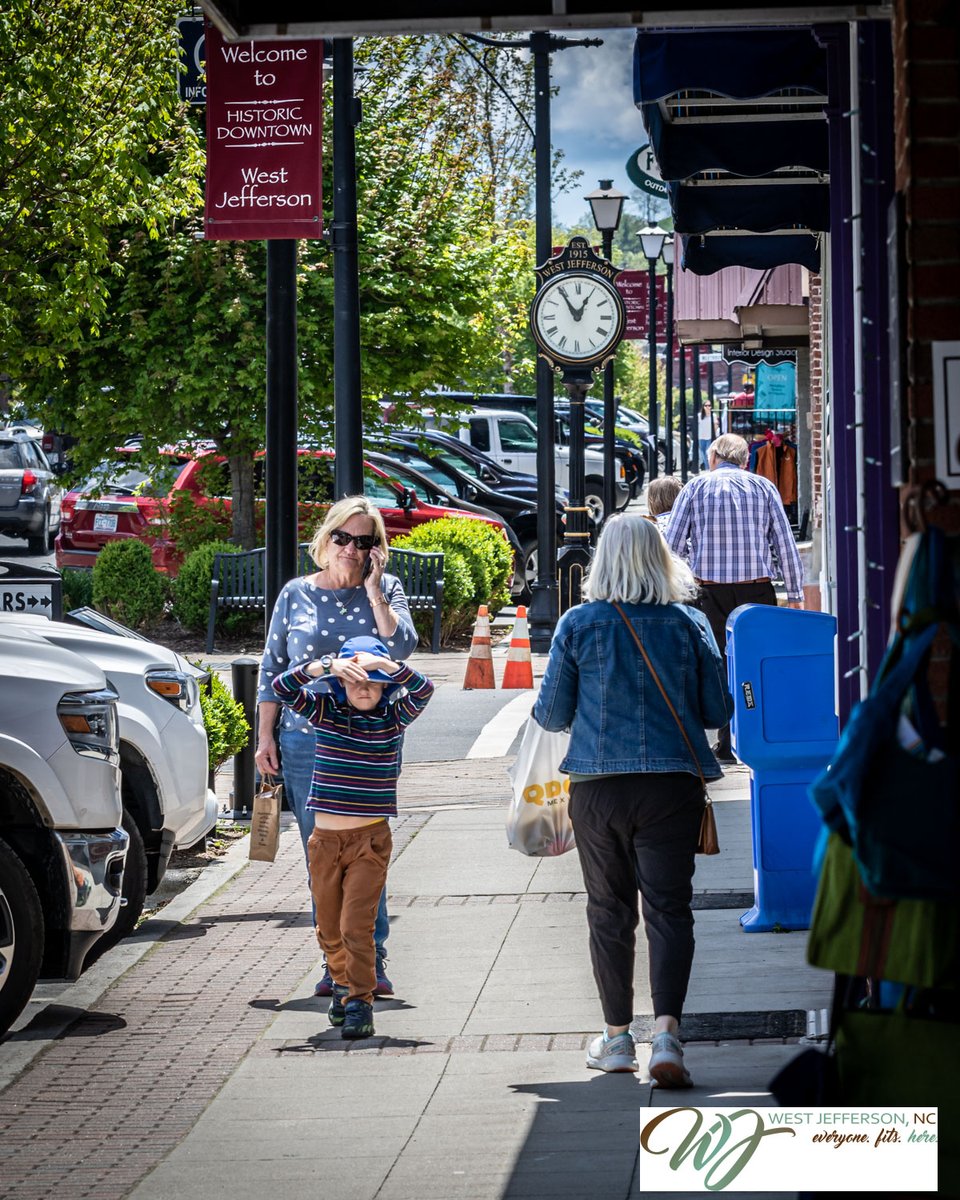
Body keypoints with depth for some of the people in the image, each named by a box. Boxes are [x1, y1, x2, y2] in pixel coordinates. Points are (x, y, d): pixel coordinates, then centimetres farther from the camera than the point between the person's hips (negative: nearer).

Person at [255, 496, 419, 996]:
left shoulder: (386, 590, 6)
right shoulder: (297, 594, 8)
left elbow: (401, 646, -11)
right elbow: (272, 668, 11)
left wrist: (372, 589, -9)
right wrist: (265, 736, 6)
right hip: (306, 742, 1)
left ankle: (370, 962, 1)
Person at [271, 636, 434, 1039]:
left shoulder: (392, 716, -2)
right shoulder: (324, 710, 1)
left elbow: (423, 690, -20)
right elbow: (282, 686, -14)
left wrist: (382, 663, -32)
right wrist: (327, 665, -27)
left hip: (370, 839, -3)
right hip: (325, 839, 3)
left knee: (356, 927, -11)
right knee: (329, 929, 15)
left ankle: (360, 1002, -1)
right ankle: (344, 984, 37)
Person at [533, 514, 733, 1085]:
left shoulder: (578, 624, -3)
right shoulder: (689, 624, 0)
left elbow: (552, 714, 1)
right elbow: (717, 711, 4)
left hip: (598, 787, 0)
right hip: (672, 785, 0)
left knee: (609, 910, 12)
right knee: (669, 909, 0)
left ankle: (618, 1036, 20)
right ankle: (667, 1032, -16)